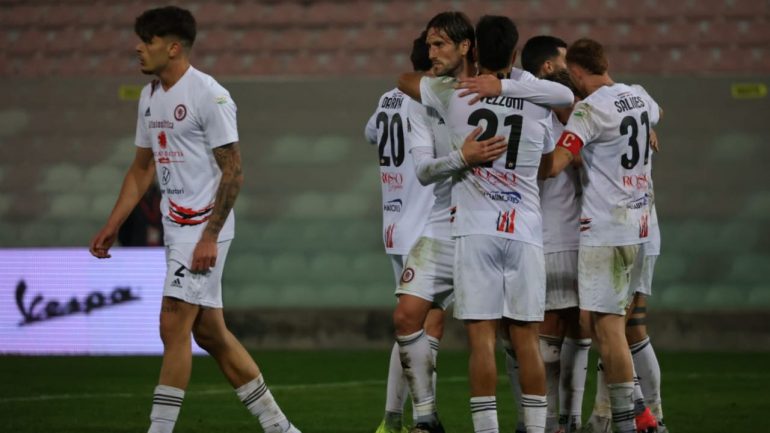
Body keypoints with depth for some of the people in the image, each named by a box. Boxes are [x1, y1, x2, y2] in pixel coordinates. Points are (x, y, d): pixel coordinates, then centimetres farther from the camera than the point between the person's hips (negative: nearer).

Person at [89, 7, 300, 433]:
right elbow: (142, 167, 21)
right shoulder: (149, 97, 12)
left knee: (174, 326, -12)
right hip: (176, 227, 9)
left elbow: (233, 171, -15)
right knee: (210, 333, 10)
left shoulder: (209, 96, -14)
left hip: (204, 229, -9)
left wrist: (209, 237, -20)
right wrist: (112, 225, 15)